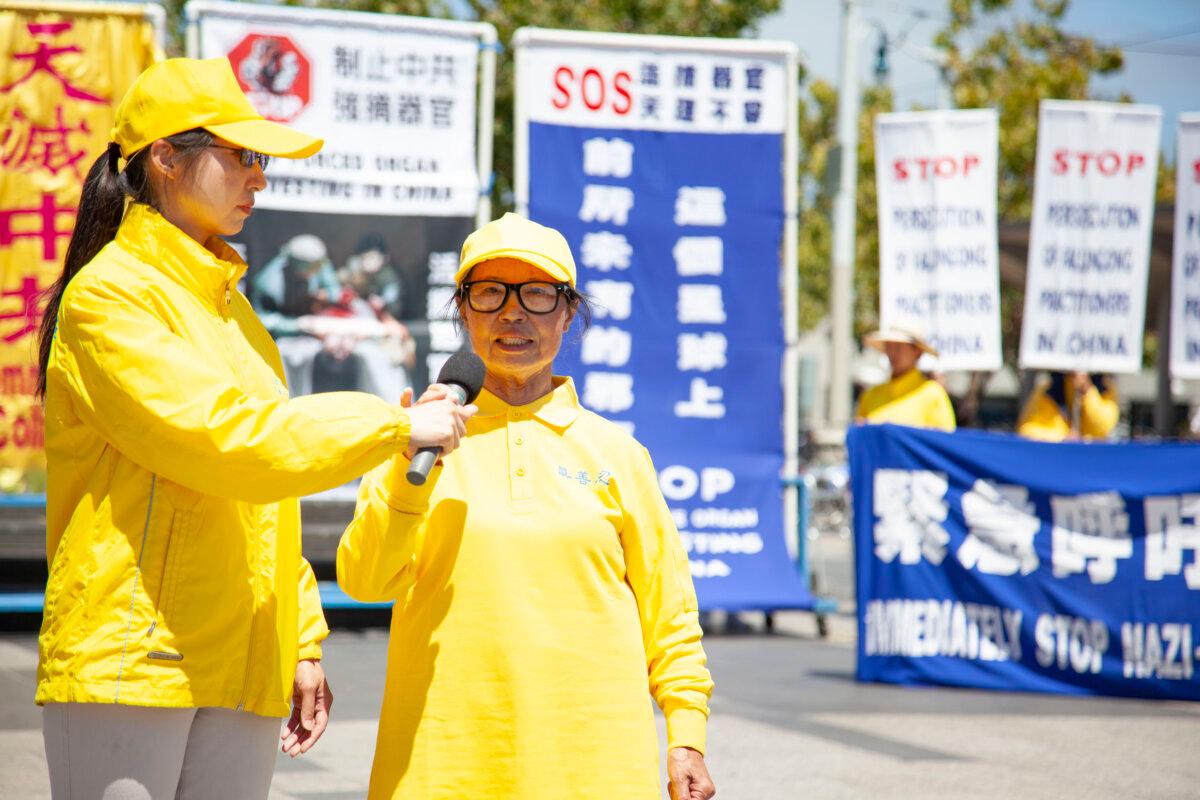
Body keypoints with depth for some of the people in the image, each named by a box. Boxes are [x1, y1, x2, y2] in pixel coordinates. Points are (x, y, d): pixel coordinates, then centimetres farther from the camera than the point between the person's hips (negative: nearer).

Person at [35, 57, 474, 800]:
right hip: (127, 656, -7)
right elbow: (223, 439, -17)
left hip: (241, 673, 7)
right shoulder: (110, 295, -6)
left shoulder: (228, 304, 18)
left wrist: (303, 642, 17)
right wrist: (397, 426, -10)